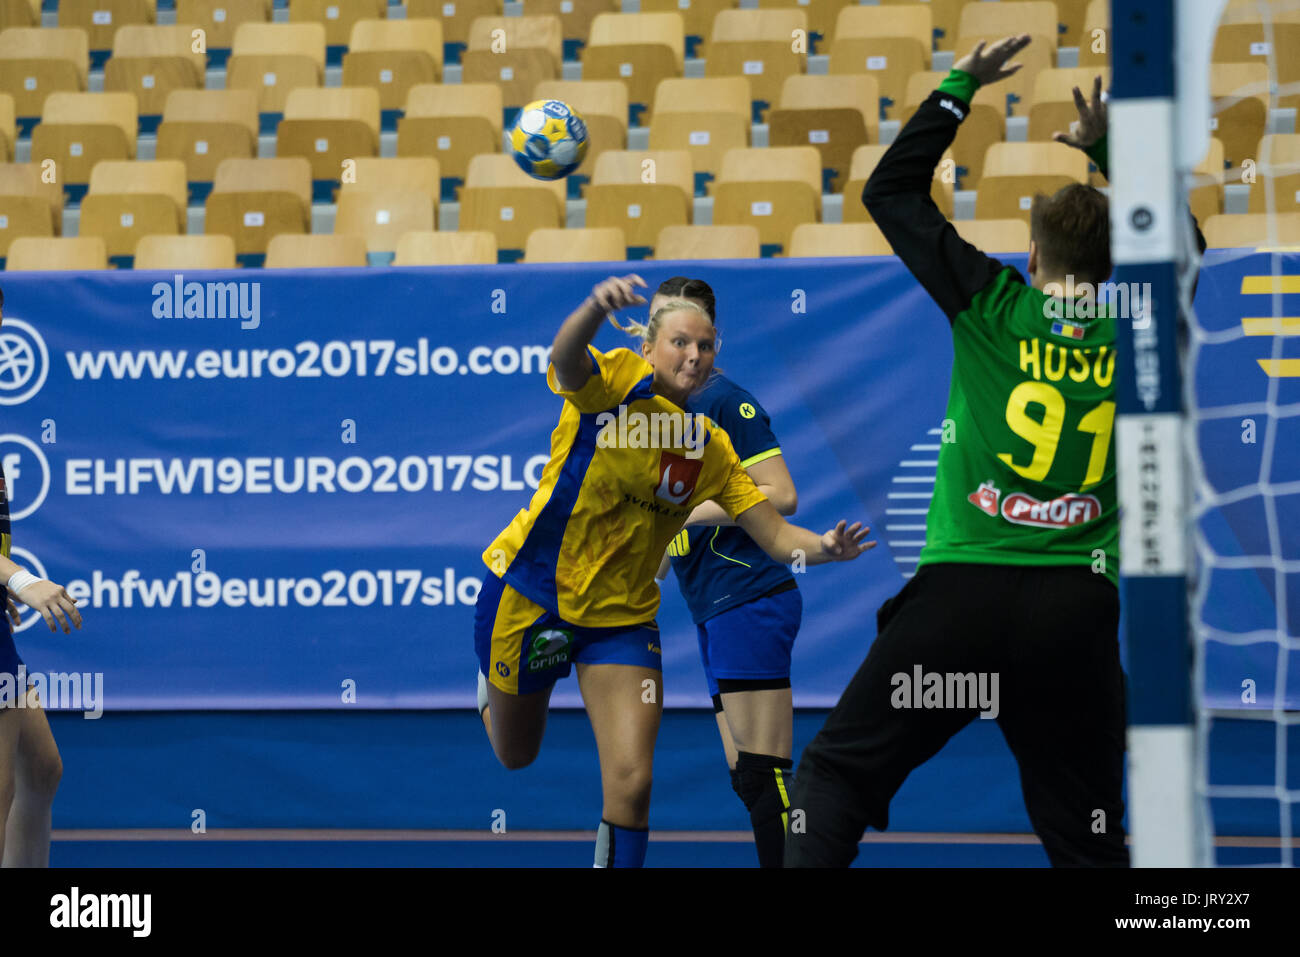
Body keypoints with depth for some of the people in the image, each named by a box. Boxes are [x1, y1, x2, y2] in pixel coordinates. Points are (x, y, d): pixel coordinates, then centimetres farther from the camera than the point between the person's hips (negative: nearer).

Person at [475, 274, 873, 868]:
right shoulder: (619, 383, -14)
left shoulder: (711, 451, 0)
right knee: (514, 755, 19)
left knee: (630, 783, -13)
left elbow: (776, 536, -3)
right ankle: (491, 687, 55)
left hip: (621, 615, 3)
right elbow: (565, 358, -38)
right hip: (530, 591, -3)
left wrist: (825, 547, -26)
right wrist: (596, 307, -61)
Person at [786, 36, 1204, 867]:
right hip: (1079, 610, 2)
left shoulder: (994, 307, 3)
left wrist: (962, 87, 20)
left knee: (837, 777, 5)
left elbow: (890, 190, 13)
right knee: (1087, 837, 8)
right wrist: (1105, 157, 35)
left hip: (962, 588, -2)